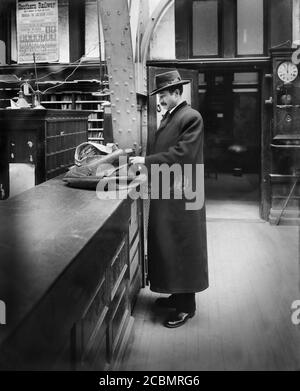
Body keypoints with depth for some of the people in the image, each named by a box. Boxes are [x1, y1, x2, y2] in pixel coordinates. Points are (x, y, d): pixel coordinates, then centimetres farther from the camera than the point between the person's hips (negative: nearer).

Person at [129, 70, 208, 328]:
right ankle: (177, 295, 30)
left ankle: (186, 306, 11)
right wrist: (144, 161, 4)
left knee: (183, 247, 0)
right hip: (165, 192, 9)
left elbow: (182, 154, -21)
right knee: (169, 246, 16)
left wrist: (147, 160, -18)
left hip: (181, 195, -9)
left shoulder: (191, 117, -13)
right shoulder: (169, 116, 14)